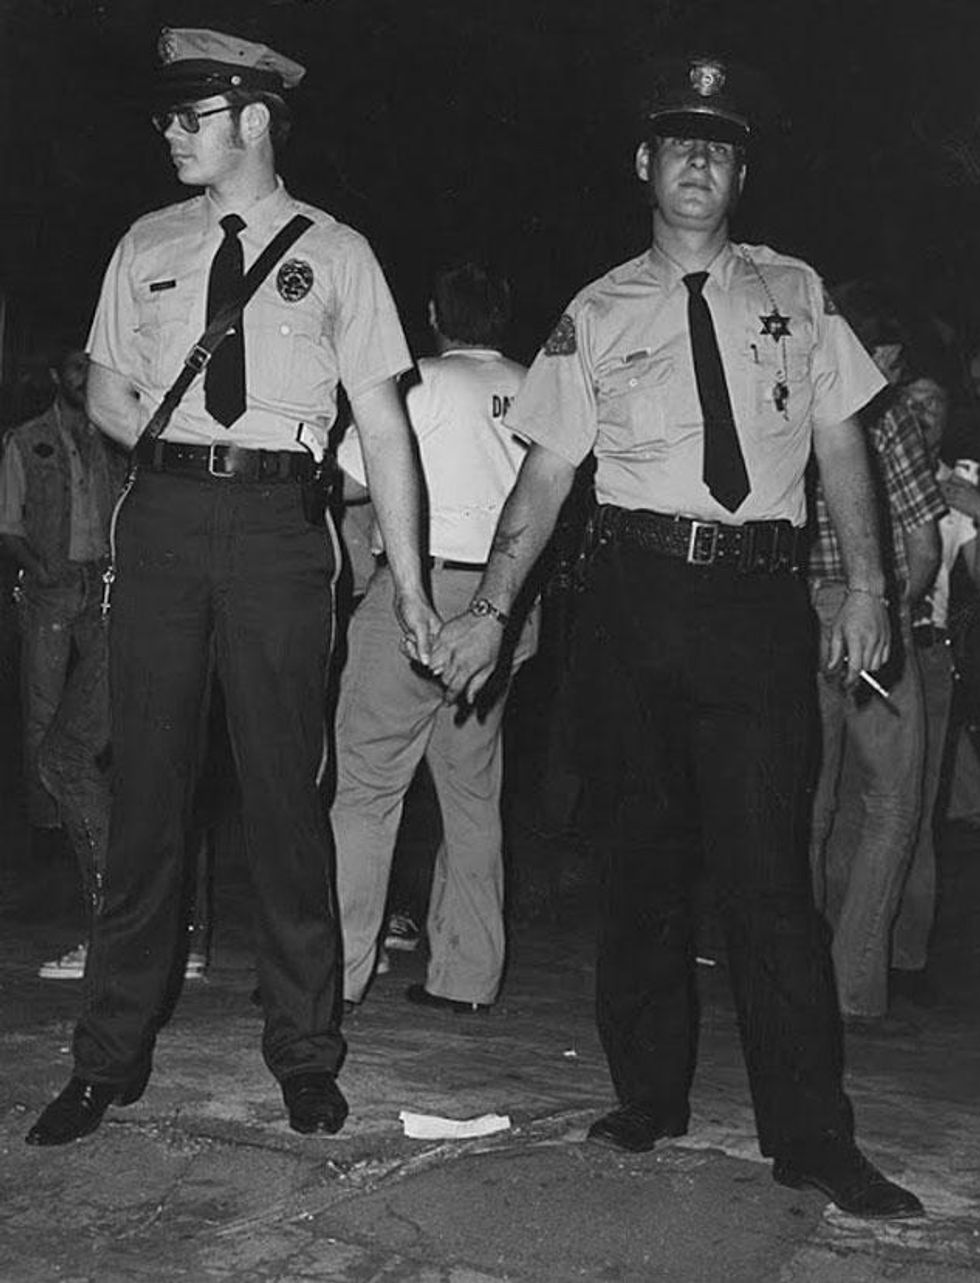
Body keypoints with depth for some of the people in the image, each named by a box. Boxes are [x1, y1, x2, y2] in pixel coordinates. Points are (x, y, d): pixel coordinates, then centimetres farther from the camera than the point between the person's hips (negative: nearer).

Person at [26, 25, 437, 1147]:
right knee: (145, 782, 4)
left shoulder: (334, 253, 6)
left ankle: (303, 1053, 15)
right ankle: (111, 1055, 14)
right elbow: (107, 392, 20)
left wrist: (408, 582, -2)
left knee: (284, 788, 2)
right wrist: (180, 445, 1)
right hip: (163, 516, 2)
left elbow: (382, 426, 3)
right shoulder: (149, 246, 14)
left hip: (278, 521, -2)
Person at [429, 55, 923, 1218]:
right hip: (640, 590, 0)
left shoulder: (794, 293, 13)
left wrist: (864, 586, 1)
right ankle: (650, 1097, 21)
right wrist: (490, 611, -3)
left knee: (768, 868, -4)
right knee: (645, 860, 6)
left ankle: (810, 1137, 3)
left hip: (761, 598, 0)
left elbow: (841, 445, 11)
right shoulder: (596, 317, 8)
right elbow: (545, 474, 5)